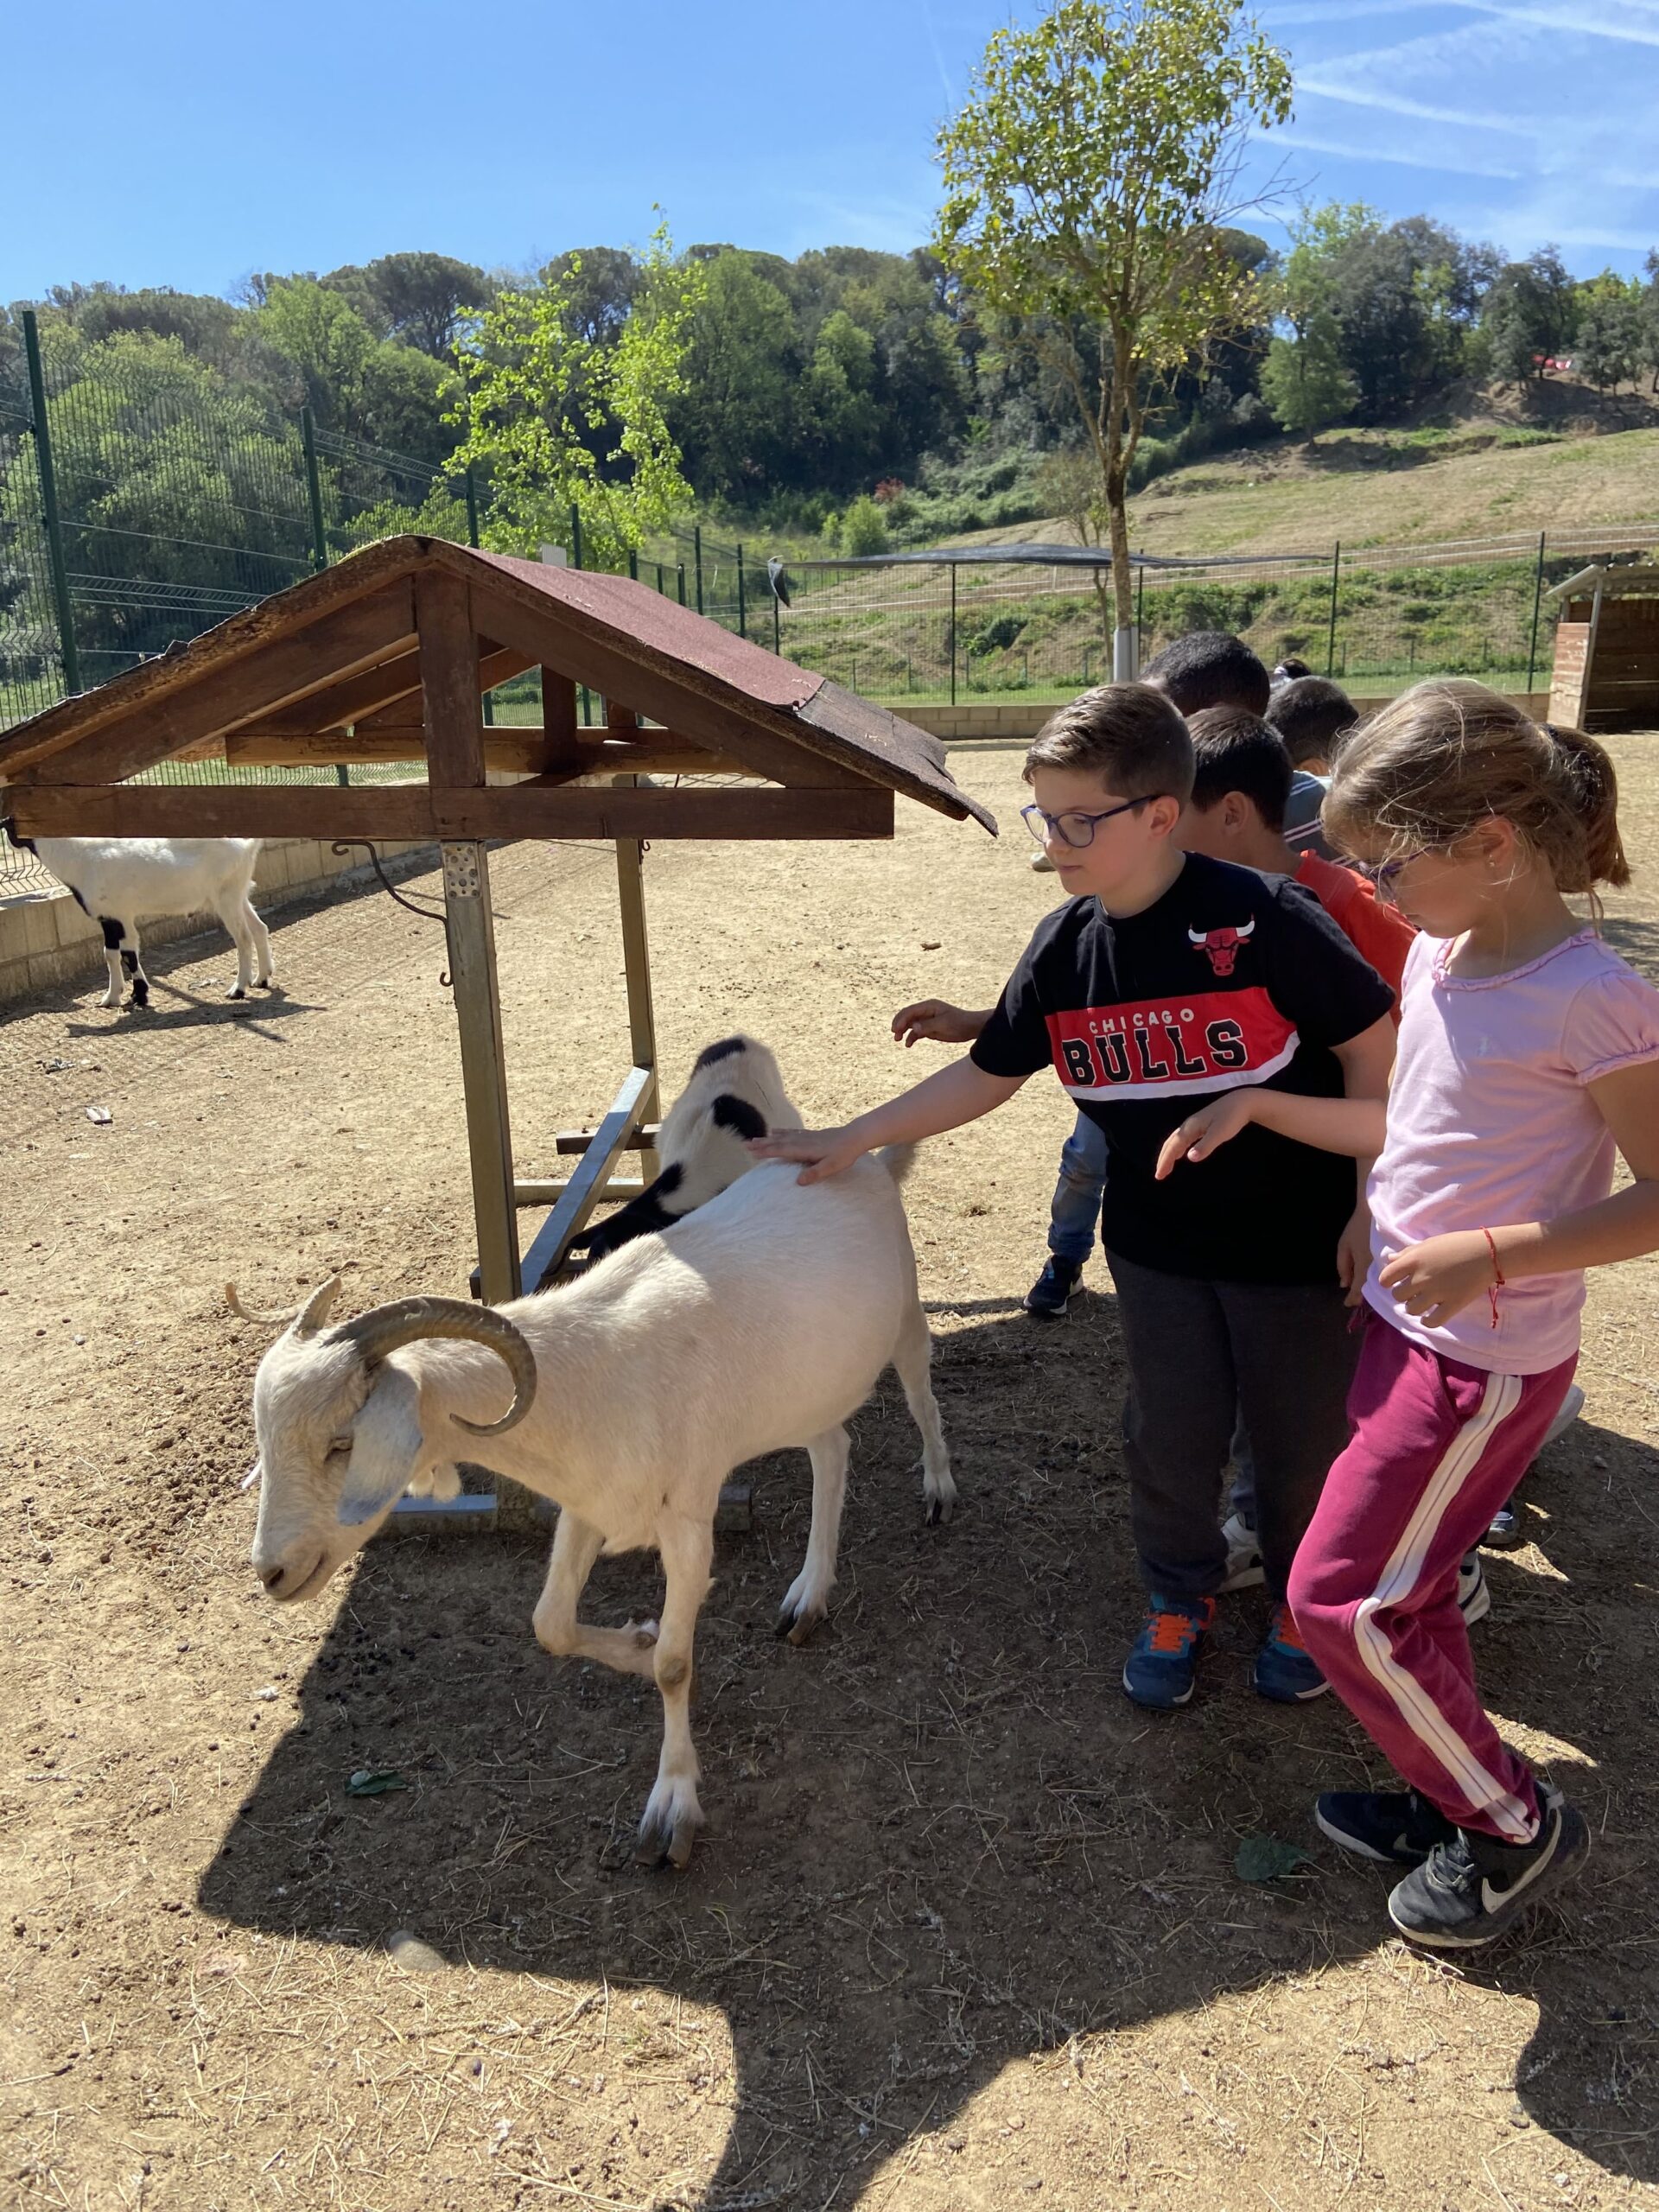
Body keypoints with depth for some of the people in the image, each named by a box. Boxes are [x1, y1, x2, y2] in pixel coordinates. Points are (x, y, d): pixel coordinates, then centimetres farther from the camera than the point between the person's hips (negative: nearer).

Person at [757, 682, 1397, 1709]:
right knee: (1170, 1437, 15)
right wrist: (852, 1139, 1)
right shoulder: (1064, 948, -5)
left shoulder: (1262, 919, -21)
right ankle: (1180, 1595, 42)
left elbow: (1374, 1050, -14)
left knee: (1304, 1435, 14)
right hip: (1156, 1247, 4)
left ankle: (1305, 1599, 42)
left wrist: (1371, 1212, -13)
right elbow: (987, 1075, 4)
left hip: (1295, 1245, -3)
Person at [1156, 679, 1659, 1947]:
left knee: (1342, 1600, 0)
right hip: (1403, 1323, 8)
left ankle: (1518, 1828, 21)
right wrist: (1256, 1104, 6)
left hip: (1485, 1358, -8)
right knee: (1401, 1586, 19)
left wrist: (1489, 1254, -27)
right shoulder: (1438, 957, 2)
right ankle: (1453, 1796, 40)